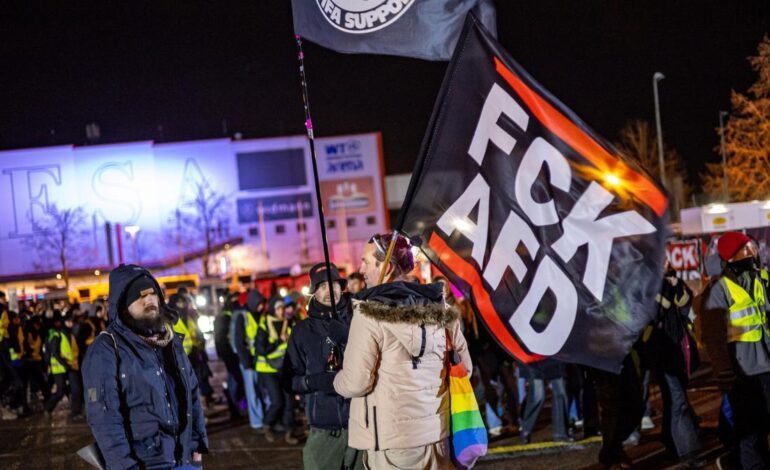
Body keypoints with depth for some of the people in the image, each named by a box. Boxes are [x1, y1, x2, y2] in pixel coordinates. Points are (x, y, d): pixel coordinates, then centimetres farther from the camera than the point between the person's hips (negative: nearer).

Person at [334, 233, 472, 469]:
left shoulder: (369, 313, -13)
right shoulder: (440, 308, 5)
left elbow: (355, 383, -15)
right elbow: (464, 367, 13)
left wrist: (338, 379, 6)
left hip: (392, 437, -5)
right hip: (437, 431, 6)